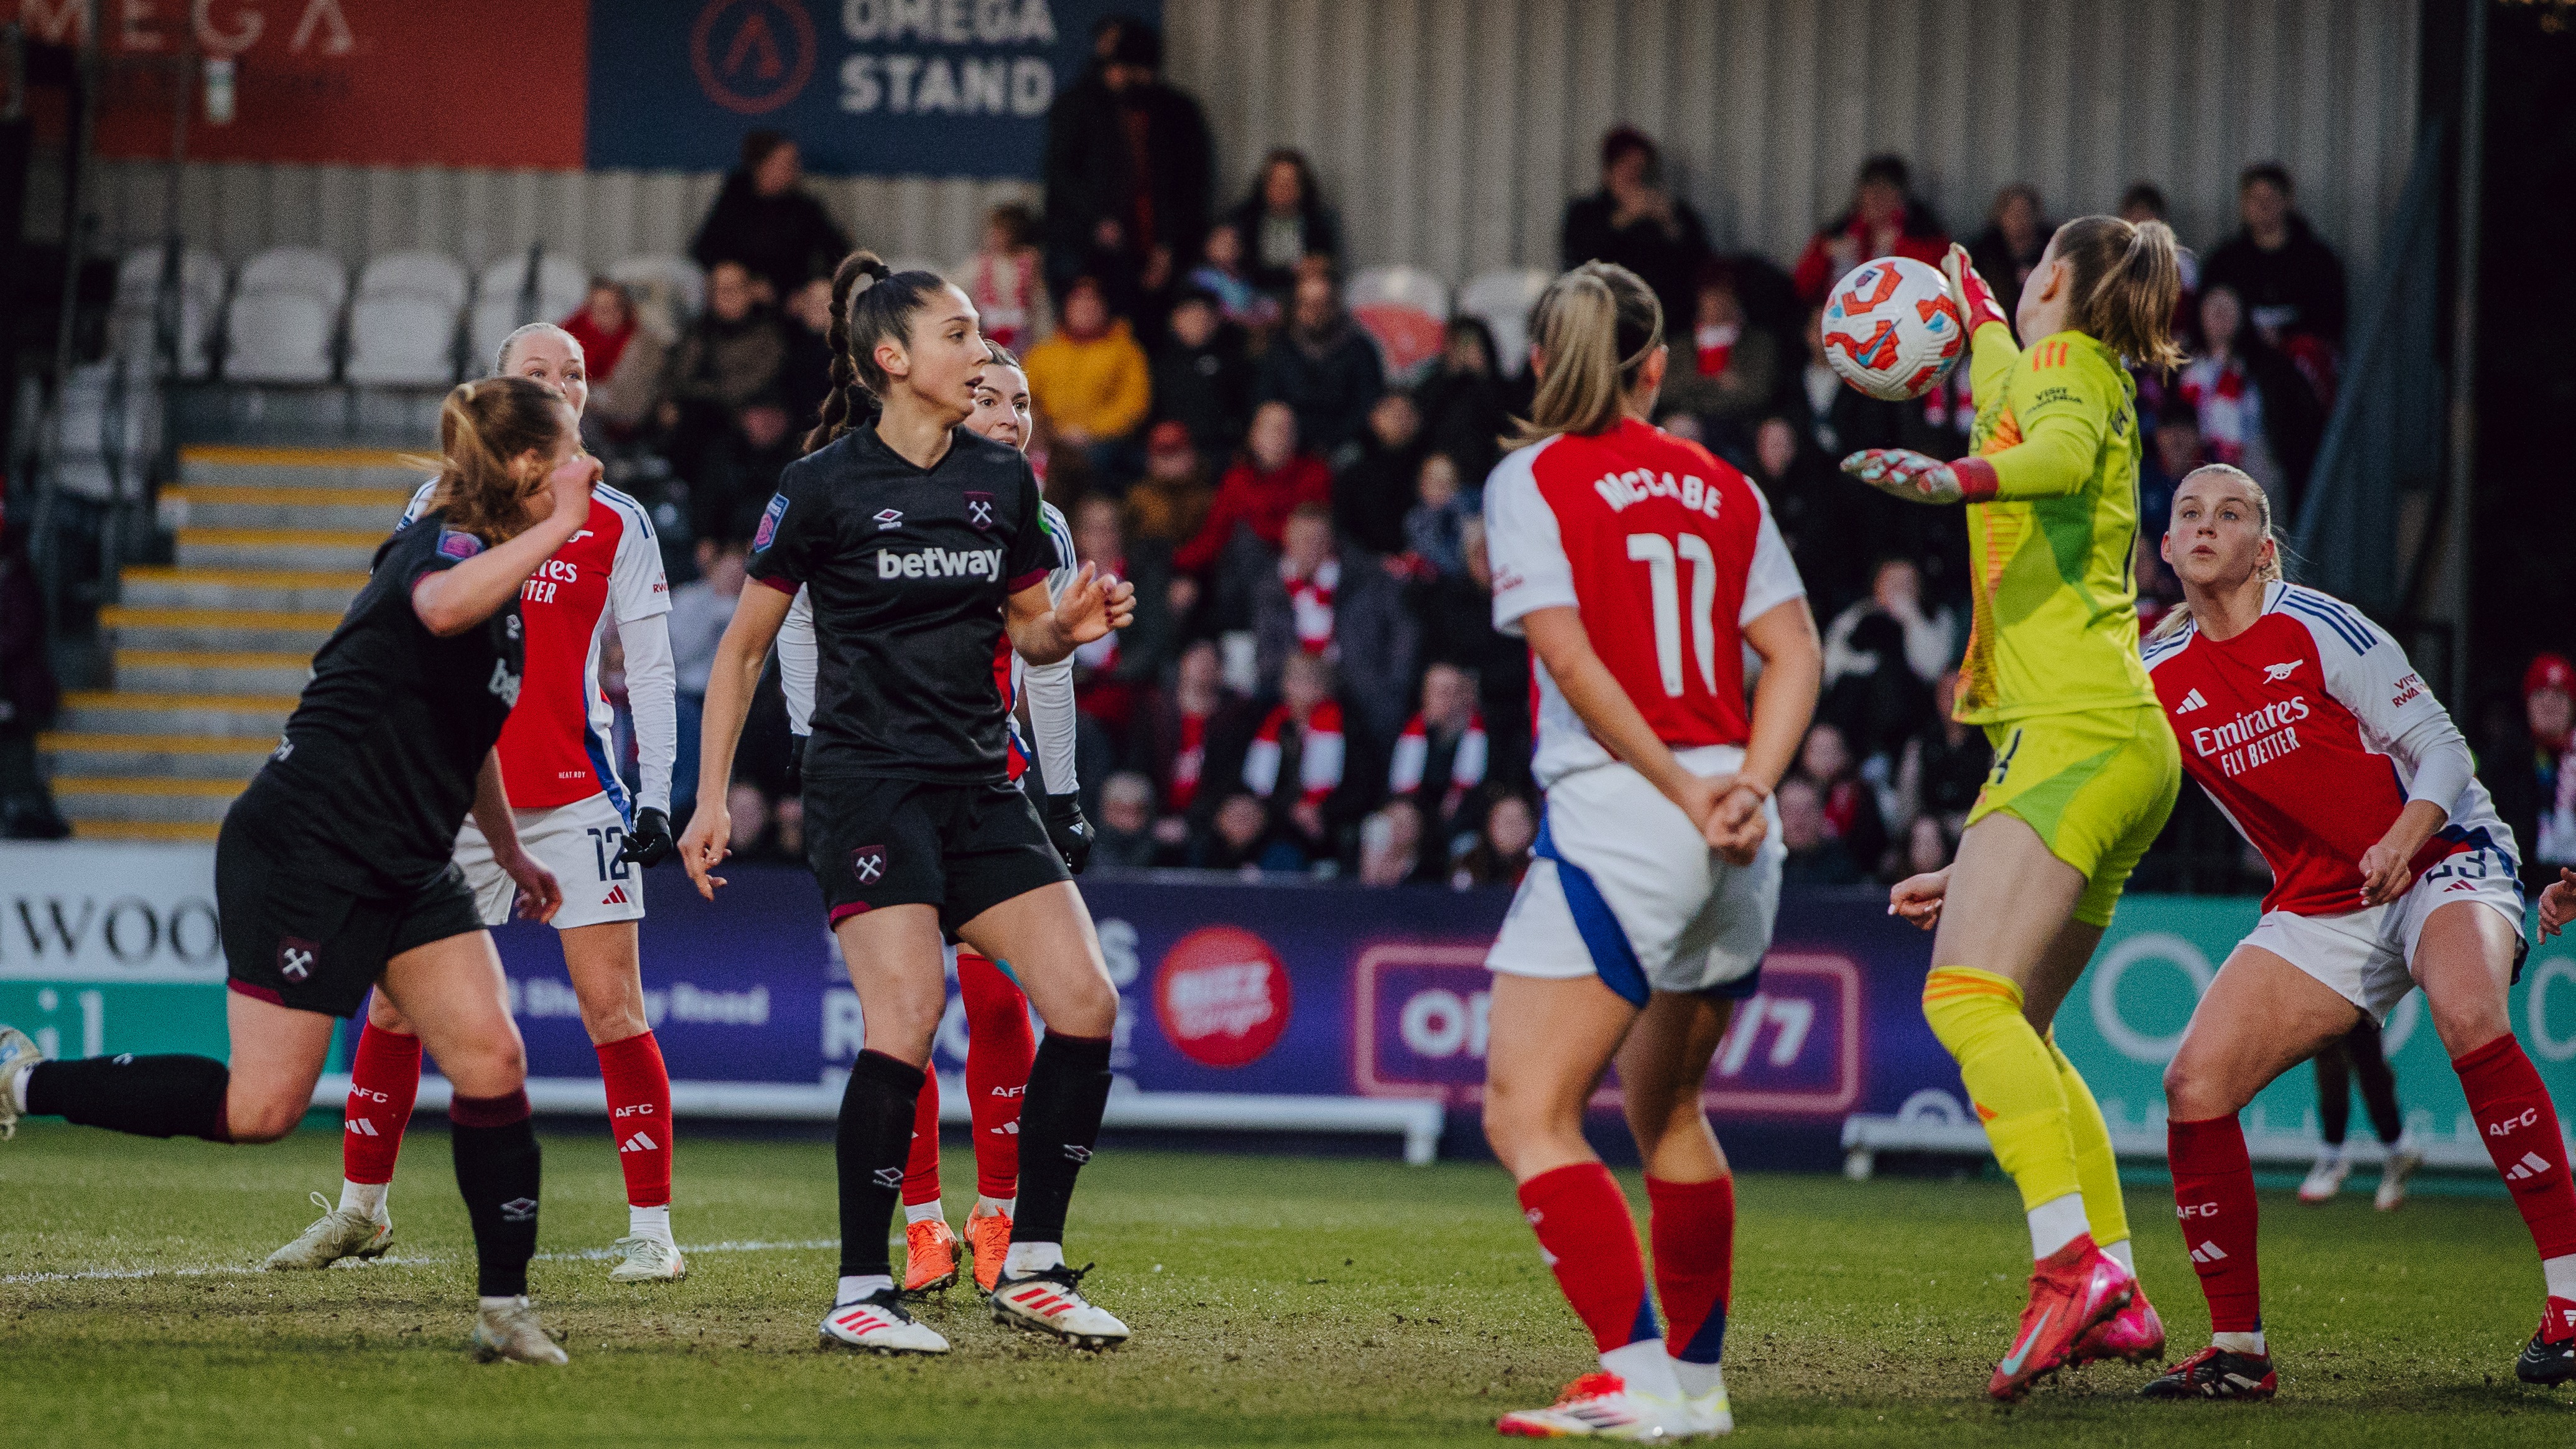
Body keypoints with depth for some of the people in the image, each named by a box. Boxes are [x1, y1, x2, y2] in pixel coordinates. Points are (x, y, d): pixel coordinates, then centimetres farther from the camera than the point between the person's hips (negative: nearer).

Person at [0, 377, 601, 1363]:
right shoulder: (440, 545, -14)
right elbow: (441, 607, -43)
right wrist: (558, 527, -38)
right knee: (261, 1108, -9)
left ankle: (503, 1309, 2)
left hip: (405, 870, 9)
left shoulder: (498, 574, 15)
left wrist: (509, 851, 35)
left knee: (491, 1060, -4)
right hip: (304, 852, -9)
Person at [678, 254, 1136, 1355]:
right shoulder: (825, 485, -4)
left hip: (980, 784, 6)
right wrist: (711, 798, -1)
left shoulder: (1003, 481, 9)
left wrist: (1069, 626, -4)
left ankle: (1029, 1267, 7)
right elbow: (744, 646, 3)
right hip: (866, 780, -6)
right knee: (908, 1012, -21)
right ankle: (860, 1291, -11)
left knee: (1086, 1002, -5)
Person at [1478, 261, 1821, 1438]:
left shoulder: (1531, 479, -1)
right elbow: (1794, 654, 4)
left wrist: (1683, 793, -10)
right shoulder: (1722, 488, 14)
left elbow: (1571, 656, -12)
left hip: (1618, 814, -7)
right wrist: (1748, 786, -6)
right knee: (1666, 1106, 22)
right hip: (1739, 851, 7)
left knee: (1526, 1117, -7)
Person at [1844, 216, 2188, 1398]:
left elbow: (2061, 452, -26)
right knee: (2013, 1028, 10)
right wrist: (1975, 310, 70)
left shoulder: (2072, 360, 0)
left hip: (2076, 735, -10)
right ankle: (2116, 1292, 5)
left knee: (1967, 992, -22)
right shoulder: (2096, 383, 24)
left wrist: (1959, 479, -44)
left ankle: (2071, 1261, -36)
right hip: (2126, 754, 10)